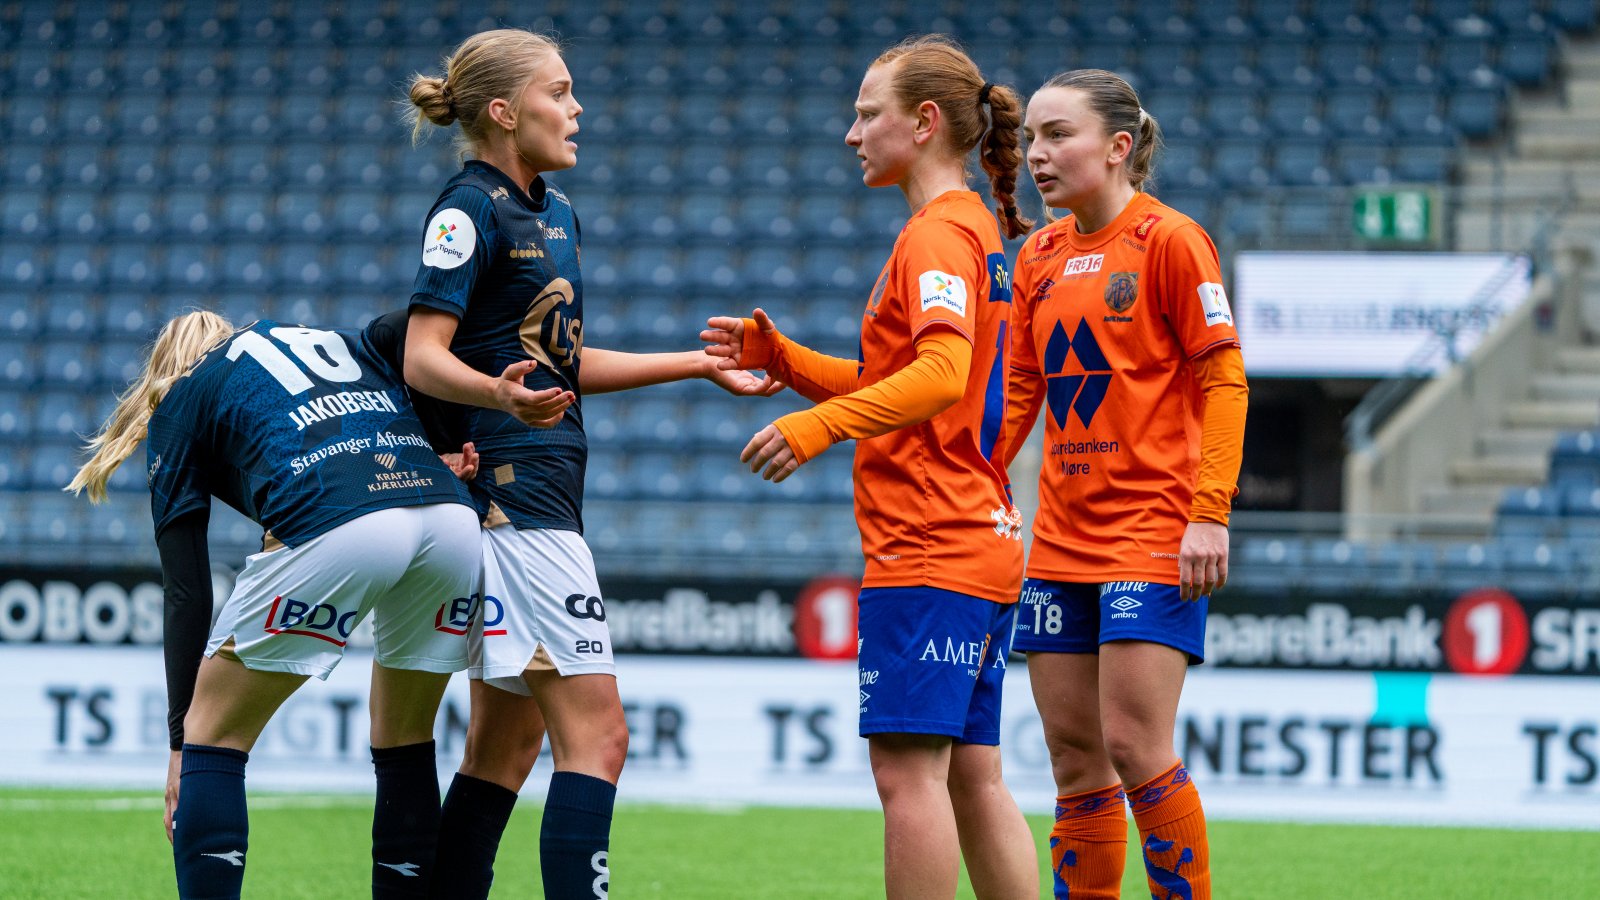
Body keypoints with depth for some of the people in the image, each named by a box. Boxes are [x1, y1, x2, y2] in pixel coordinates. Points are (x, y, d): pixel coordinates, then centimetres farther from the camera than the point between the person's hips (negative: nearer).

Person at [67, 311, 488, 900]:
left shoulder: (179, 407, 25)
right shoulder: (344, 343, 37)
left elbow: (186, 593, 20)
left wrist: (180, 740, 22)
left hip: (333, 529, -4)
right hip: (453, 516, 4)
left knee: (213, 736, 13)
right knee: (405, 743, 23)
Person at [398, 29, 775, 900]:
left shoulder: (555, 213, 17)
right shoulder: (470, 209, -11)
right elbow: (422, 357, -19)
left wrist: (701, 364, 27)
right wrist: (502, 394, -38)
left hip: (544, 495, 10)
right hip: (515, 493, -10)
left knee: (507, 740, 10)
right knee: (595, 732, -15)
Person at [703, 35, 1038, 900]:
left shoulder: (939, 233, -11)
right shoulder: (970, 229, 21)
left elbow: (941, 376, -26)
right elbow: (891, 384, 26)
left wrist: (819, 424, -33)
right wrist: (775, 355, 16)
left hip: (929, 552, -10)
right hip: (979, 543, 10)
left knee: (907, 765, -11)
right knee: (972, 776, 10)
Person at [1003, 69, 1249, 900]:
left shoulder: (1169, 240, -7)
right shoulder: (1039, 255, 13)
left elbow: (1223, 380, -9)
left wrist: (1209, 513, -16)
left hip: (1153, 534, -7)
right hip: (1061, 541, 7)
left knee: (1135, 747, -12)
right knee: (1074, 758, 5)